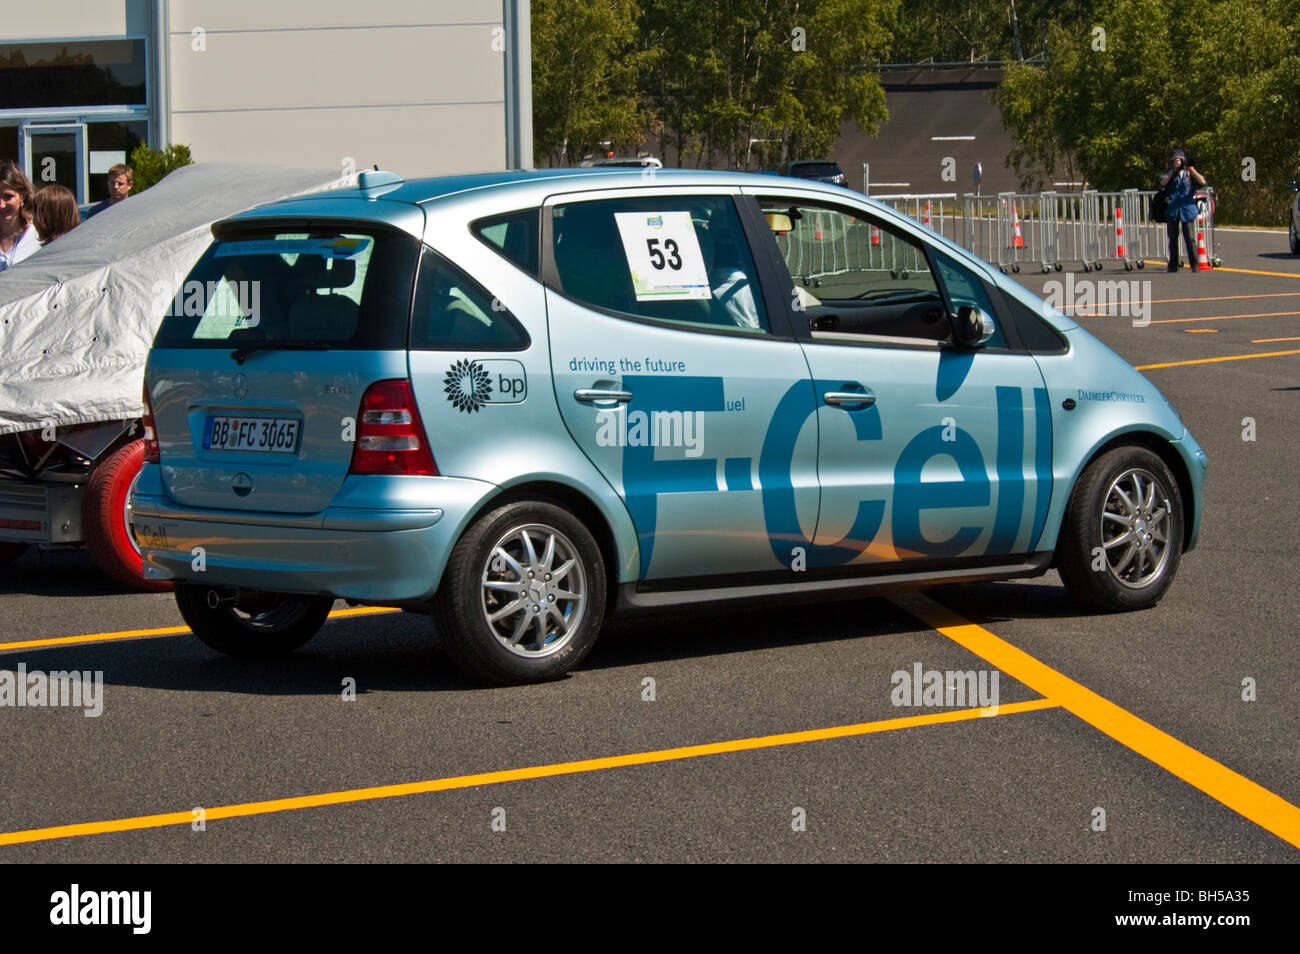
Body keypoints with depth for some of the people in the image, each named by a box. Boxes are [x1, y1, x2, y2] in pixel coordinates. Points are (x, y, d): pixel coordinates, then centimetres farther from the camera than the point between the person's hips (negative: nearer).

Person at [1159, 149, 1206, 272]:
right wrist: (1173, 170, -10)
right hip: (1172, 210, 2)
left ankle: (1194, 265, -6)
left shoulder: (1189, 173, 7)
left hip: (1186, 208, -2)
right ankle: (1173, 265, 15)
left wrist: (1192, 170, -14)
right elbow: (1163, 182, -9)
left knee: (1189, 238, -9)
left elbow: (1202, 182, -6)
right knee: (1173, 239, 8)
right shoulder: (1169, 173, 10)